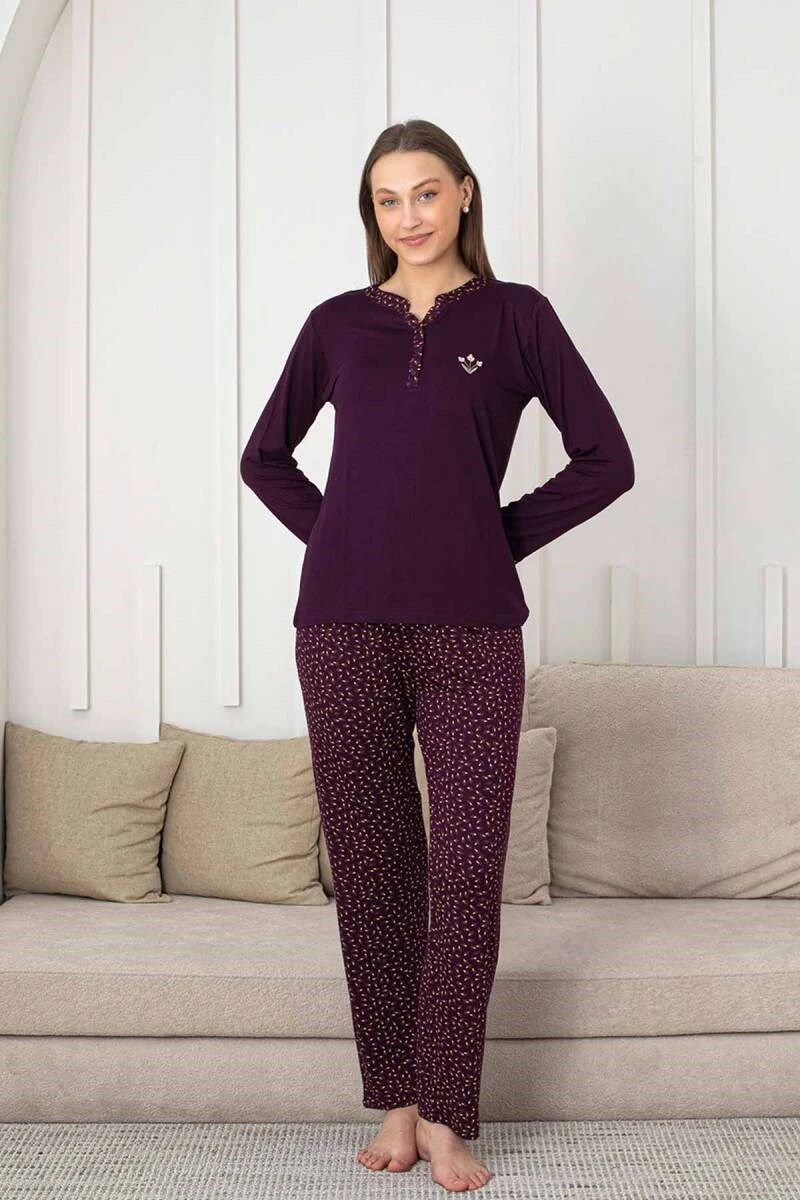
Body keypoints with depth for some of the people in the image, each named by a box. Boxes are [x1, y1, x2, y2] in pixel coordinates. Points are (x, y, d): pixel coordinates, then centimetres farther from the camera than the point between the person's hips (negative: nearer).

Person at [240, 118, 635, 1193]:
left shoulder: (514, 314, 7)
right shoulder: (339, 323, 13)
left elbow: (605, 461, 6)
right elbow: (264, 457, 21)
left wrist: (502, 538, 1)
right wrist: (331, 535, 8)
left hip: (471, 629, -2)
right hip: (344, 627, 2)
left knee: (466, 871, -2)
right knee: (370, 863, 5)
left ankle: (447, 1114, 9)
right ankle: (396, 1102, 18)